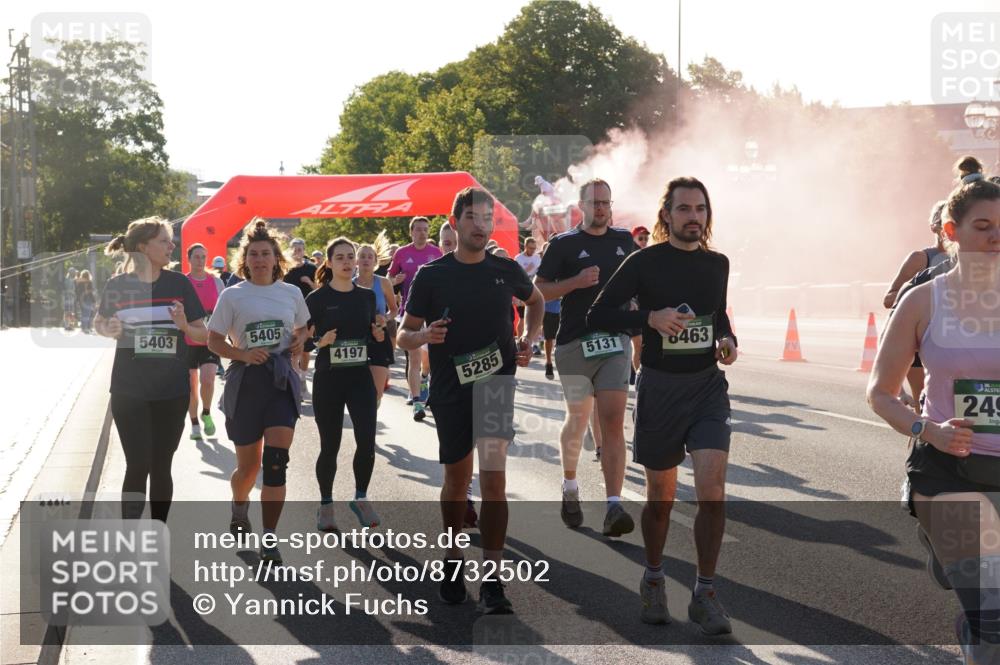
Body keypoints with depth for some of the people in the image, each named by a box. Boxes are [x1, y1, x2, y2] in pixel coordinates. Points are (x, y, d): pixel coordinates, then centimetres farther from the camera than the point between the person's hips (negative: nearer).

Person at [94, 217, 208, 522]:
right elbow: (99, 323, 13)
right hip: (129, 391, -1)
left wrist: (184, 325, -17)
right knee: (138, 466, -6)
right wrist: (110, 330, -10)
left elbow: (203, 334, 4)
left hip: (172, 391, 2)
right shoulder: (118, 285, -5)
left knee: (161, 467, 8)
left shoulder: (179, 283, -2)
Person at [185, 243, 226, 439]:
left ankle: (206, 414, 8)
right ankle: (194, 424, 19)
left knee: (207, 380, -17)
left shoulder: (216, 282, 6)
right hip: (188, 341, 0)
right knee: (192, 386, 4)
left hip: (211, 340, 0)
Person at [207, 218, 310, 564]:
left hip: (282, 380, 1)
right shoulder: (232, 296, -2)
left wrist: (300, 340, -1)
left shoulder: (291, 293, 6)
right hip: (245, 380, -1)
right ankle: (239, 507, 44)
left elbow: (303, 326, 22)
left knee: (276, 461, -13)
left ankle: (269, 542, -10)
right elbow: (213, 340, 0)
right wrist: (242, 354, -17)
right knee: (248, 464, 9)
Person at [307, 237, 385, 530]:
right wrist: (321, 342, -23)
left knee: (367, 442, -7)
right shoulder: (317, 298, -5)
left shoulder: (367, 296, 7)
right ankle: (326, 504, 22)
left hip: (361, 377, 3)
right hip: (327, 379, -3)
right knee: (330, 446, 3)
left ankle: (361, 498, 14)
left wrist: (380, 333, -6)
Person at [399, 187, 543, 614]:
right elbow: (404, 334, 2)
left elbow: (535, 301, 24)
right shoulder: (432, 275, -2)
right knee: (456, 480, 12)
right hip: (450, 390, 0)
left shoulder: (506, 270, 3)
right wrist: (423, 336, -21)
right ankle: (452, 562, 33)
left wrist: (528, 340, 8)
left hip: (496, 383, 0)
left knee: (493, 478, -12)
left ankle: (492, 582, -11)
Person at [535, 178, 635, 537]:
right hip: (574, 342, -1)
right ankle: (570, 488, 35)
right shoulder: (563, 244, 1)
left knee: (613, 422, -11)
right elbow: (539, 290, -1)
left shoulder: (624, 240, 11)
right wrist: (576, 282, -15)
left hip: (614, 342, 1)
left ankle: (614, 507, -17)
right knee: (578, 420, 10)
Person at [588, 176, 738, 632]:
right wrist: (650, 317, -20)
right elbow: (597, 315, -7)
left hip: (708, 384, 2)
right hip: (659, 386, -2)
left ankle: (704, 594, -1)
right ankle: (653, 581, 33)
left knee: (712, 489, -13)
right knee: (661, 496, 10)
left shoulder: (717, 264, 7)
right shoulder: (645, 262, -5)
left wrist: (728, 340, 2)